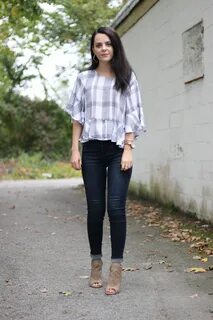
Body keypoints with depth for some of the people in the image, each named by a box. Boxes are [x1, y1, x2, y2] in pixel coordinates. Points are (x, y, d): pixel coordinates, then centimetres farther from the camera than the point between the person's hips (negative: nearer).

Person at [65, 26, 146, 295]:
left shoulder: (127, 77, 5)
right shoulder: (84, 79, 10)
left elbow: (132, 115, 1)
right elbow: (77, 116, 9)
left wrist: (128, 149, -8)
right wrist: (75, 149, 1)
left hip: (118, 149, -2)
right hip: (92, 150, 2)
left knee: (115, 208, -8)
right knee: (95, 208, 4)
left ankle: (116, 269, -4)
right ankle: (96, 264, 15)